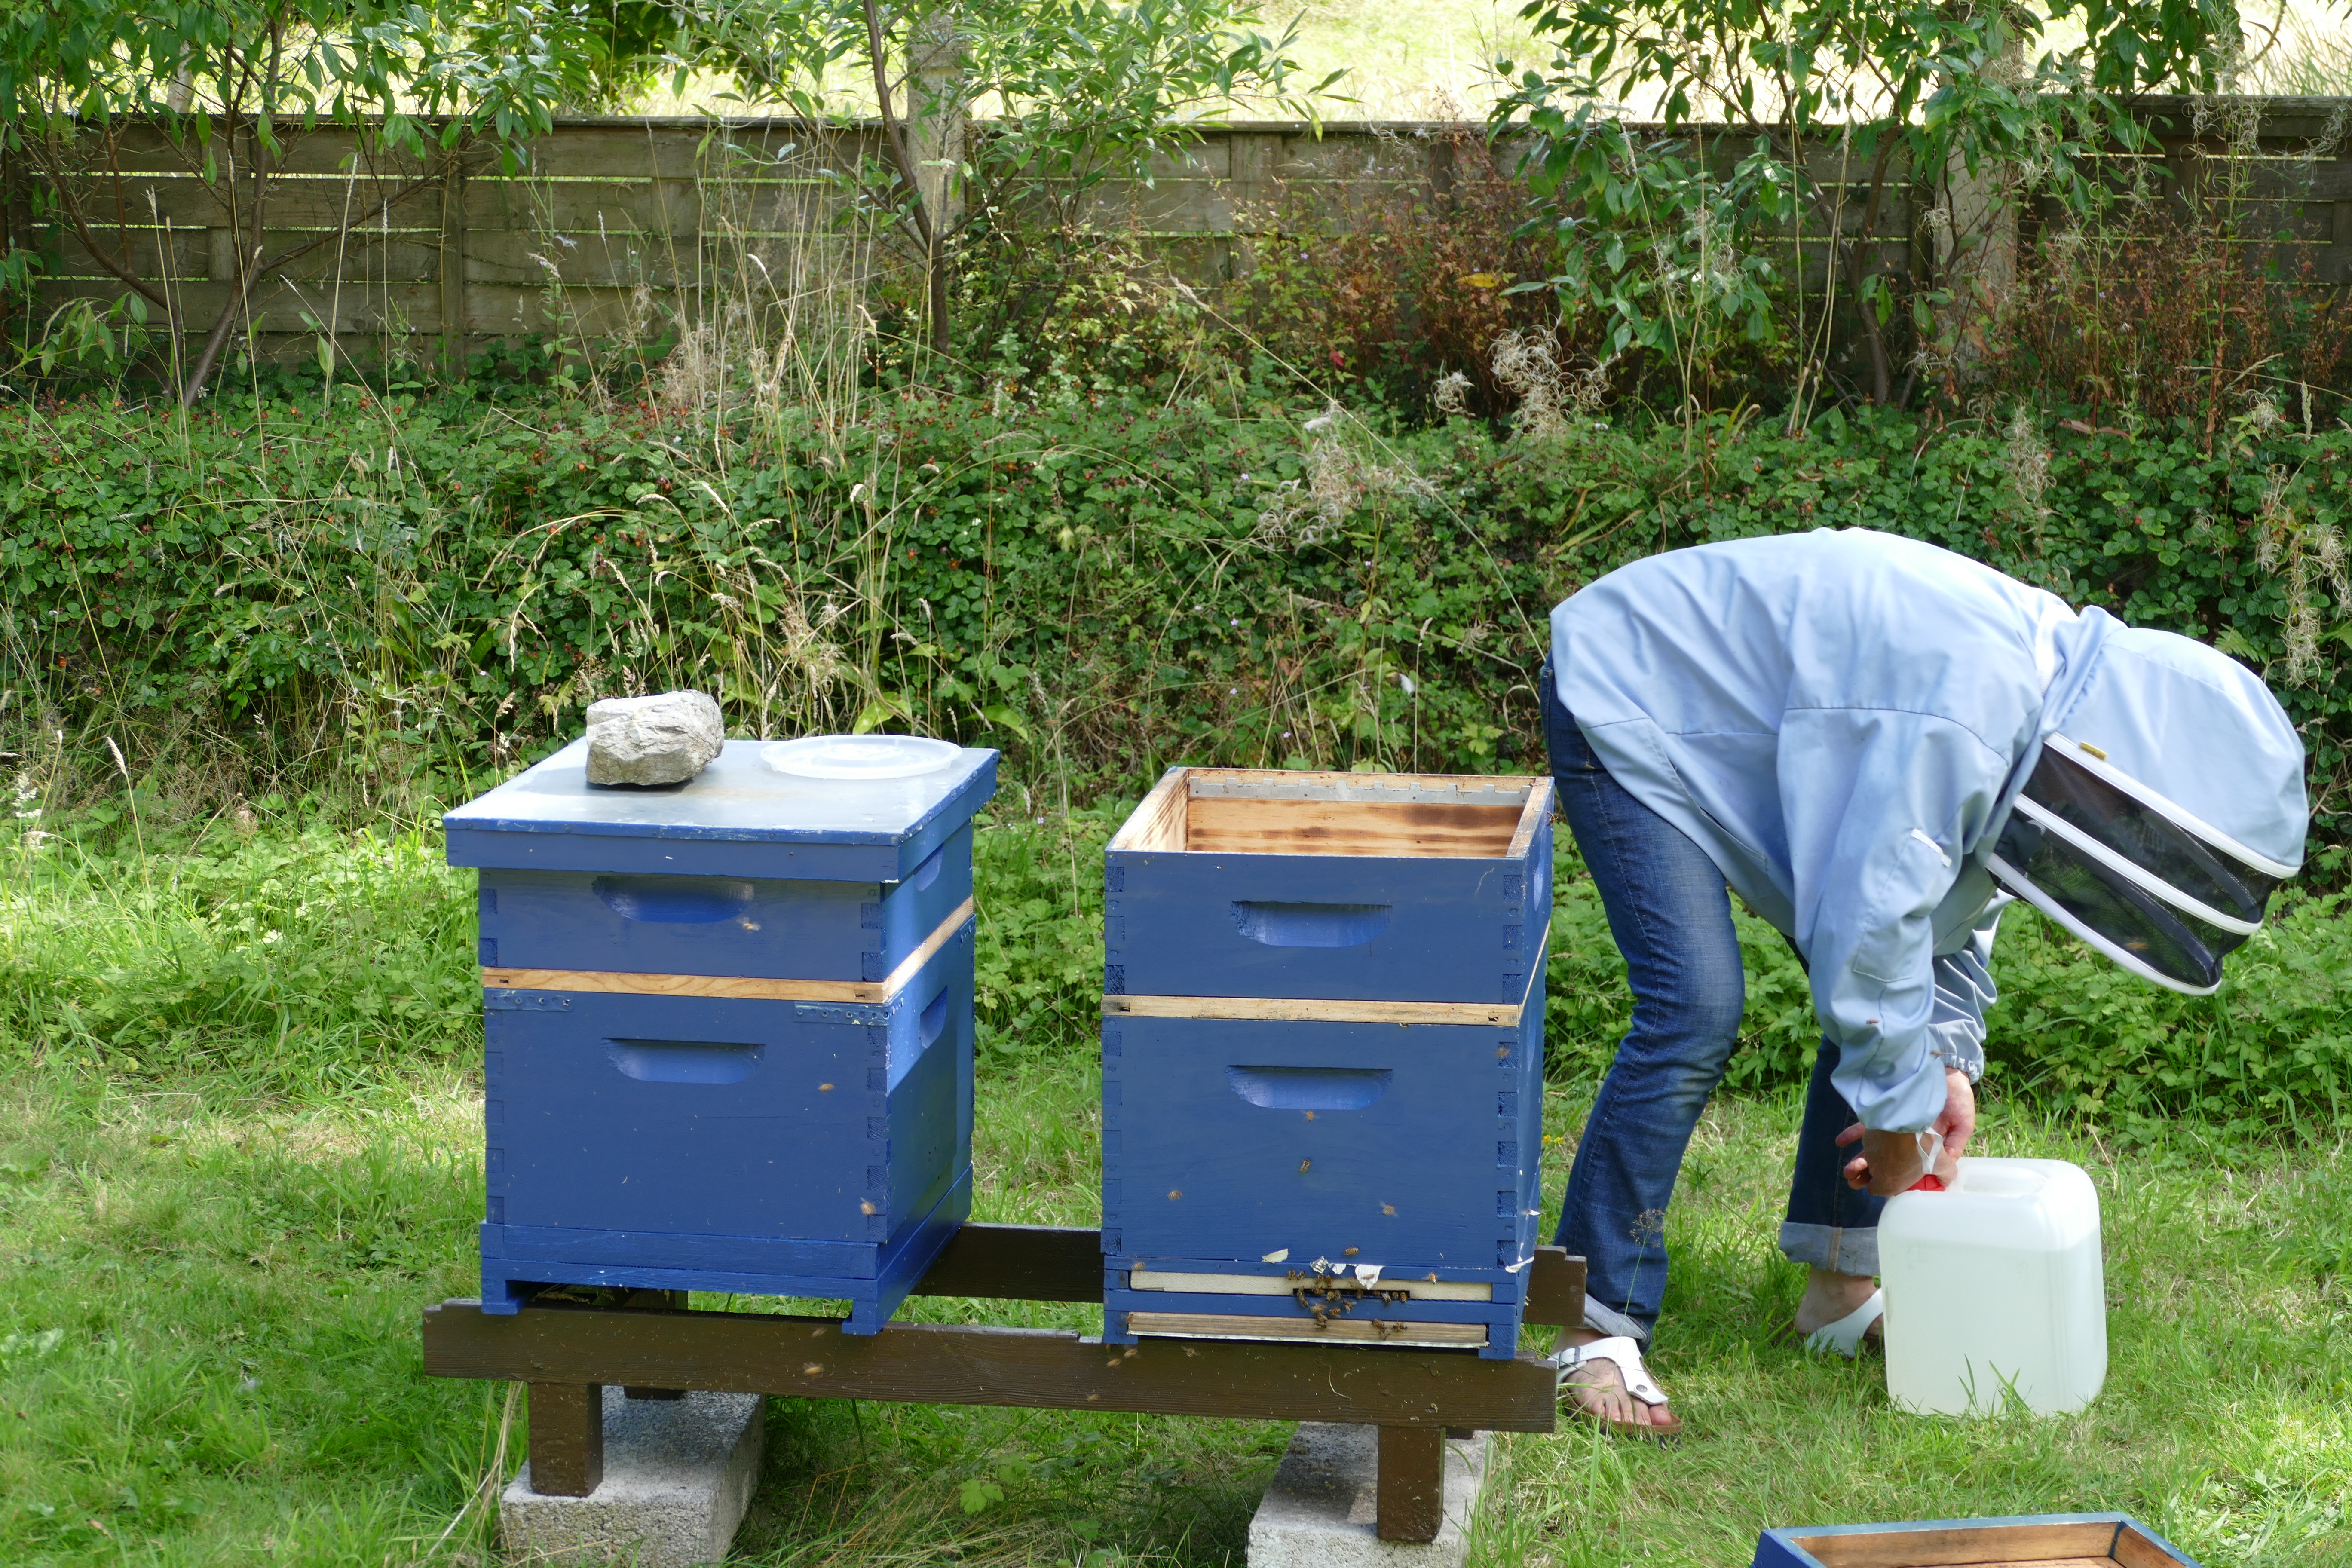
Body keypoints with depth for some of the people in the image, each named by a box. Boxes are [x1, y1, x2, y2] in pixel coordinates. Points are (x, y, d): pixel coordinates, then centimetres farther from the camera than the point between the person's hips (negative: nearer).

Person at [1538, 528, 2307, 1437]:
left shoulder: (2044, 683, -4)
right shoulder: (1966, 713, -35)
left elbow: (1955, 891, 8)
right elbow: (1872, 919, -32)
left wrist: (1949, 1057, 1)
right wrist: (1899, 1109, -19)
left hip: (1738, 722, 10)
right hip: (1628, 705, -10)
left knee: (1882, 1004, 7)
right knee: (1696, 1014, -20)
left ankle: (1840, 1287, 18)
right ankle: (1597, 1332, -12)